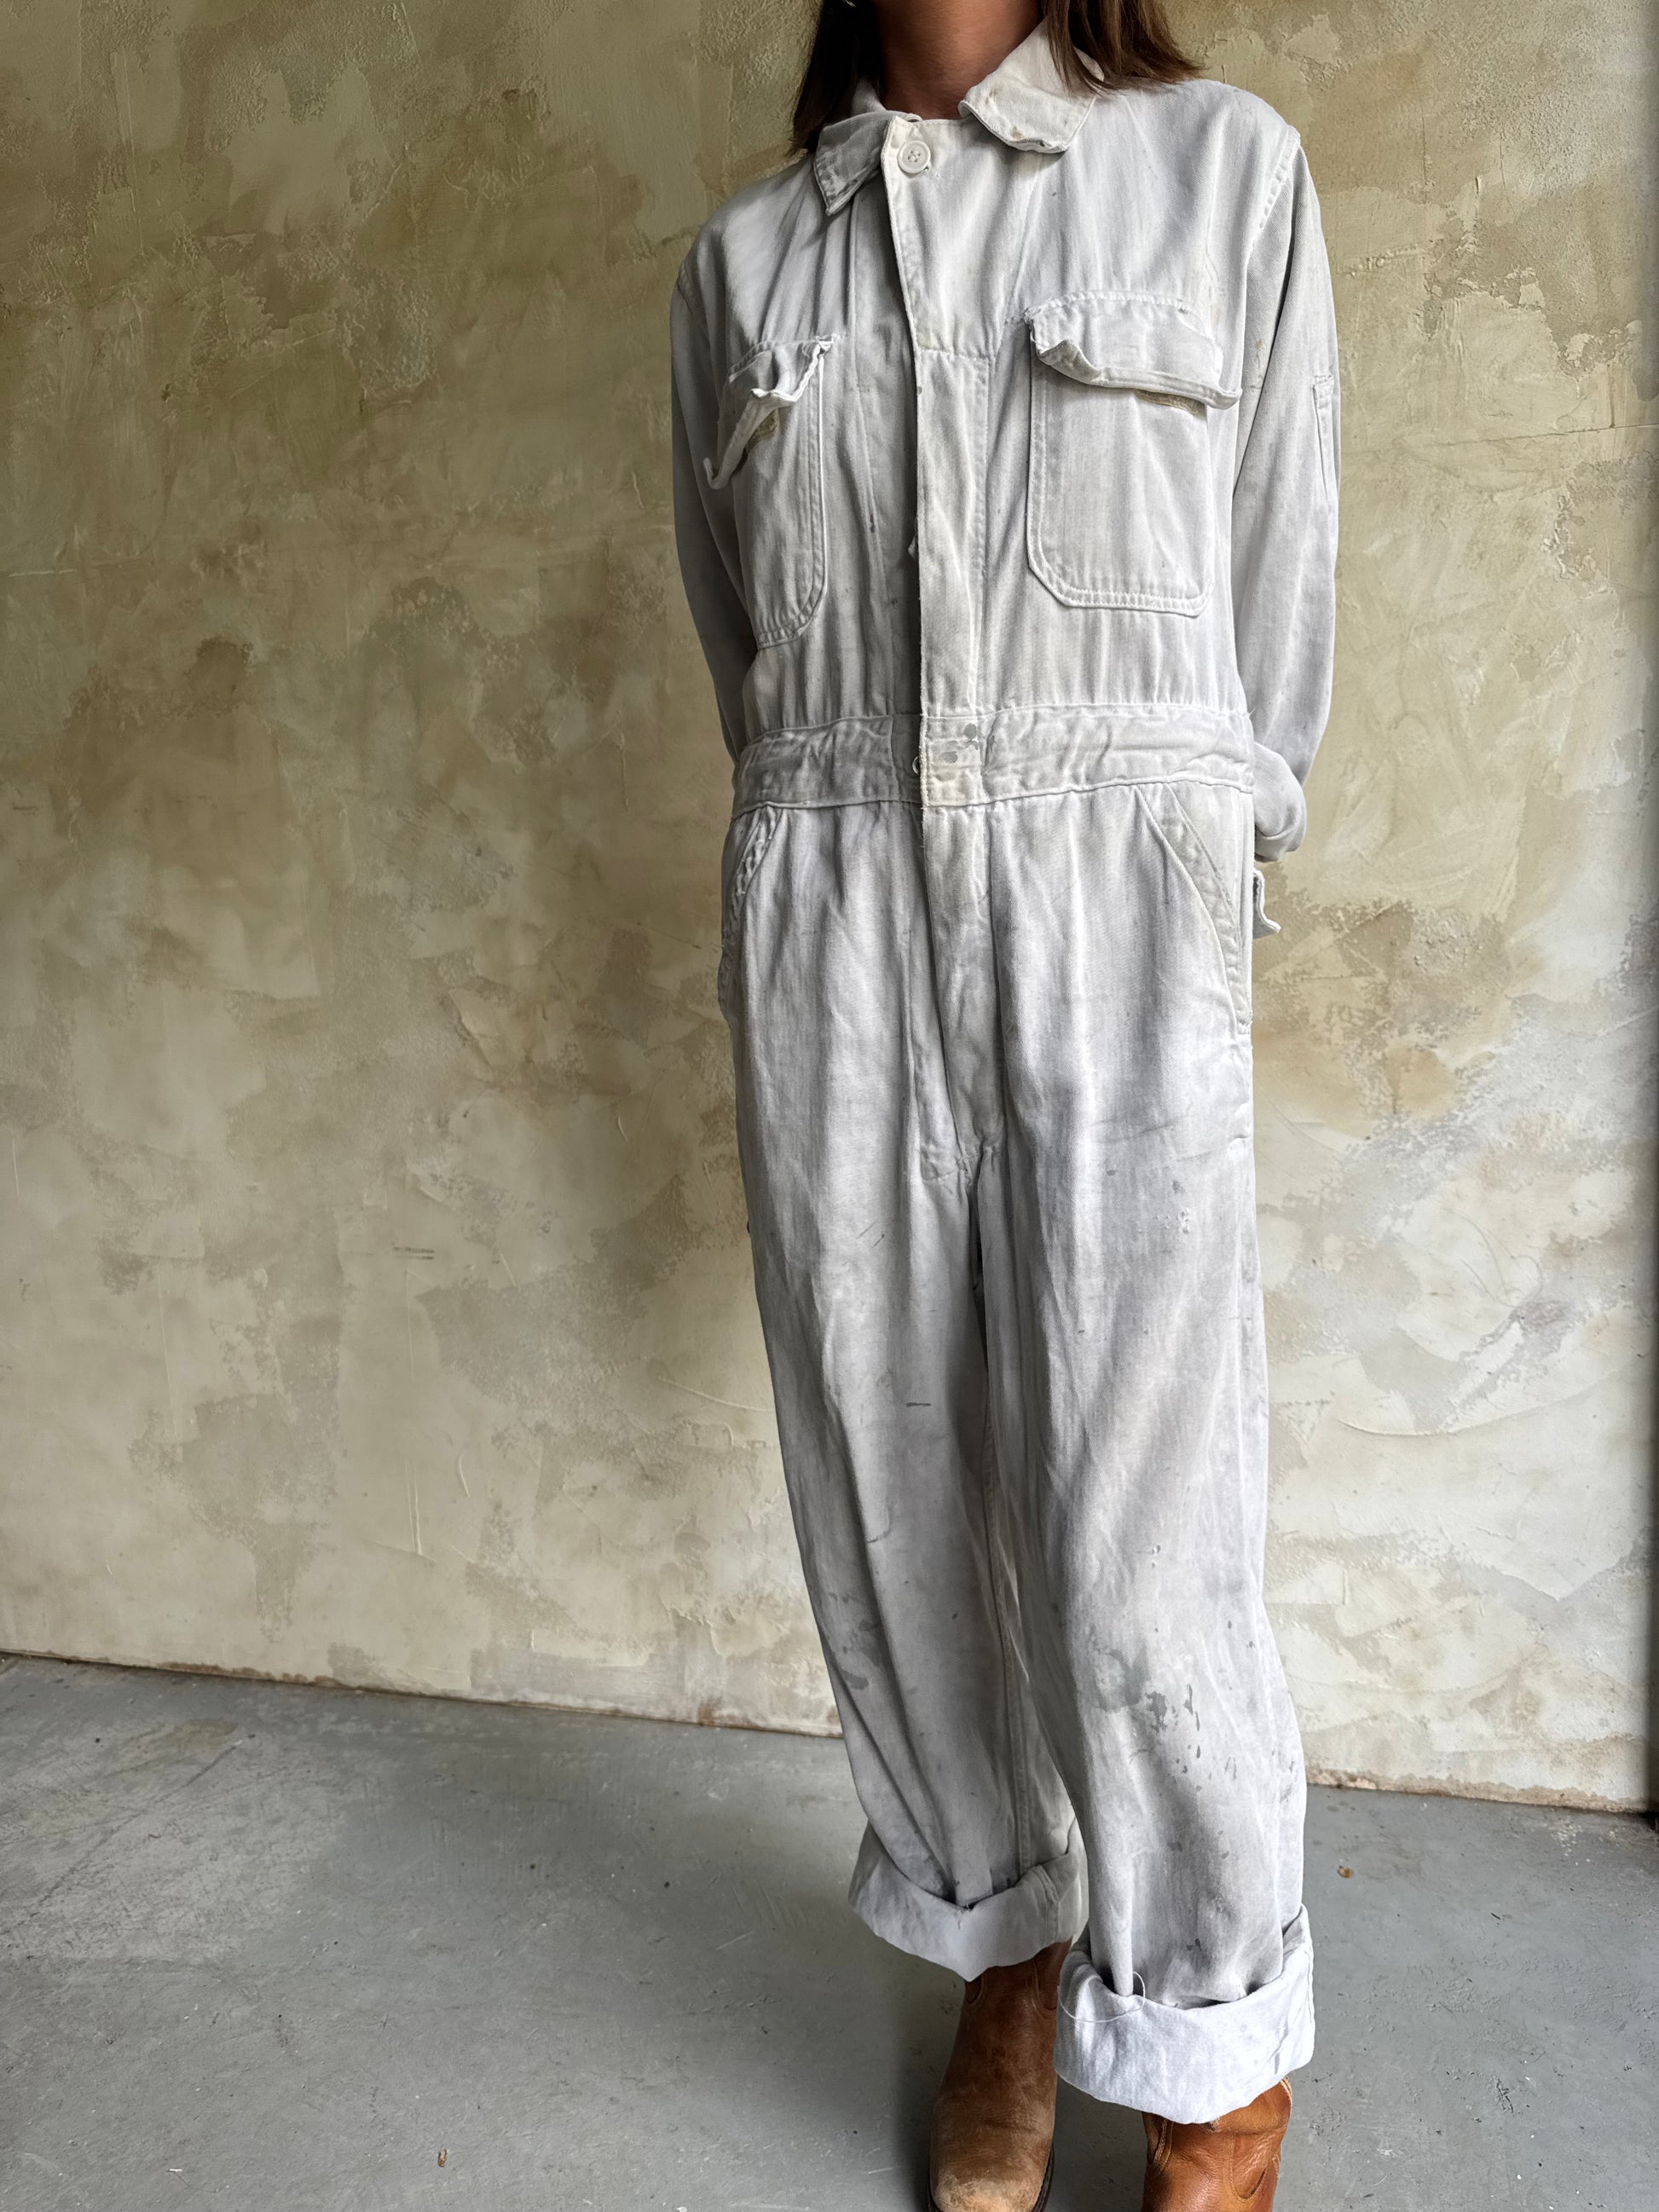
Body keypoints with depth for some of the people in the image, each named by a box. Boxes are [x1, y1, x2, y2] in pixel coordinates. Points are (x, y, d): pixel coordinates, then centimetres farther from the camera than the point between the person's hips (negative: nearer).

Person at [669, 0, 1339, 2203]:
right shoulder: (743, 257, 17)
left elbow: (1279, 584, 9)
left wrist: (1201, 874, 10)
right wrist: (846, 849, 15)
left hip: (1116, 912, -3)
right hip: (830, 918, 4)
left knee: (1132, 1558, -8)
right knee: (887, 1505, 5)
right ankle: (1004, 1948, 29)